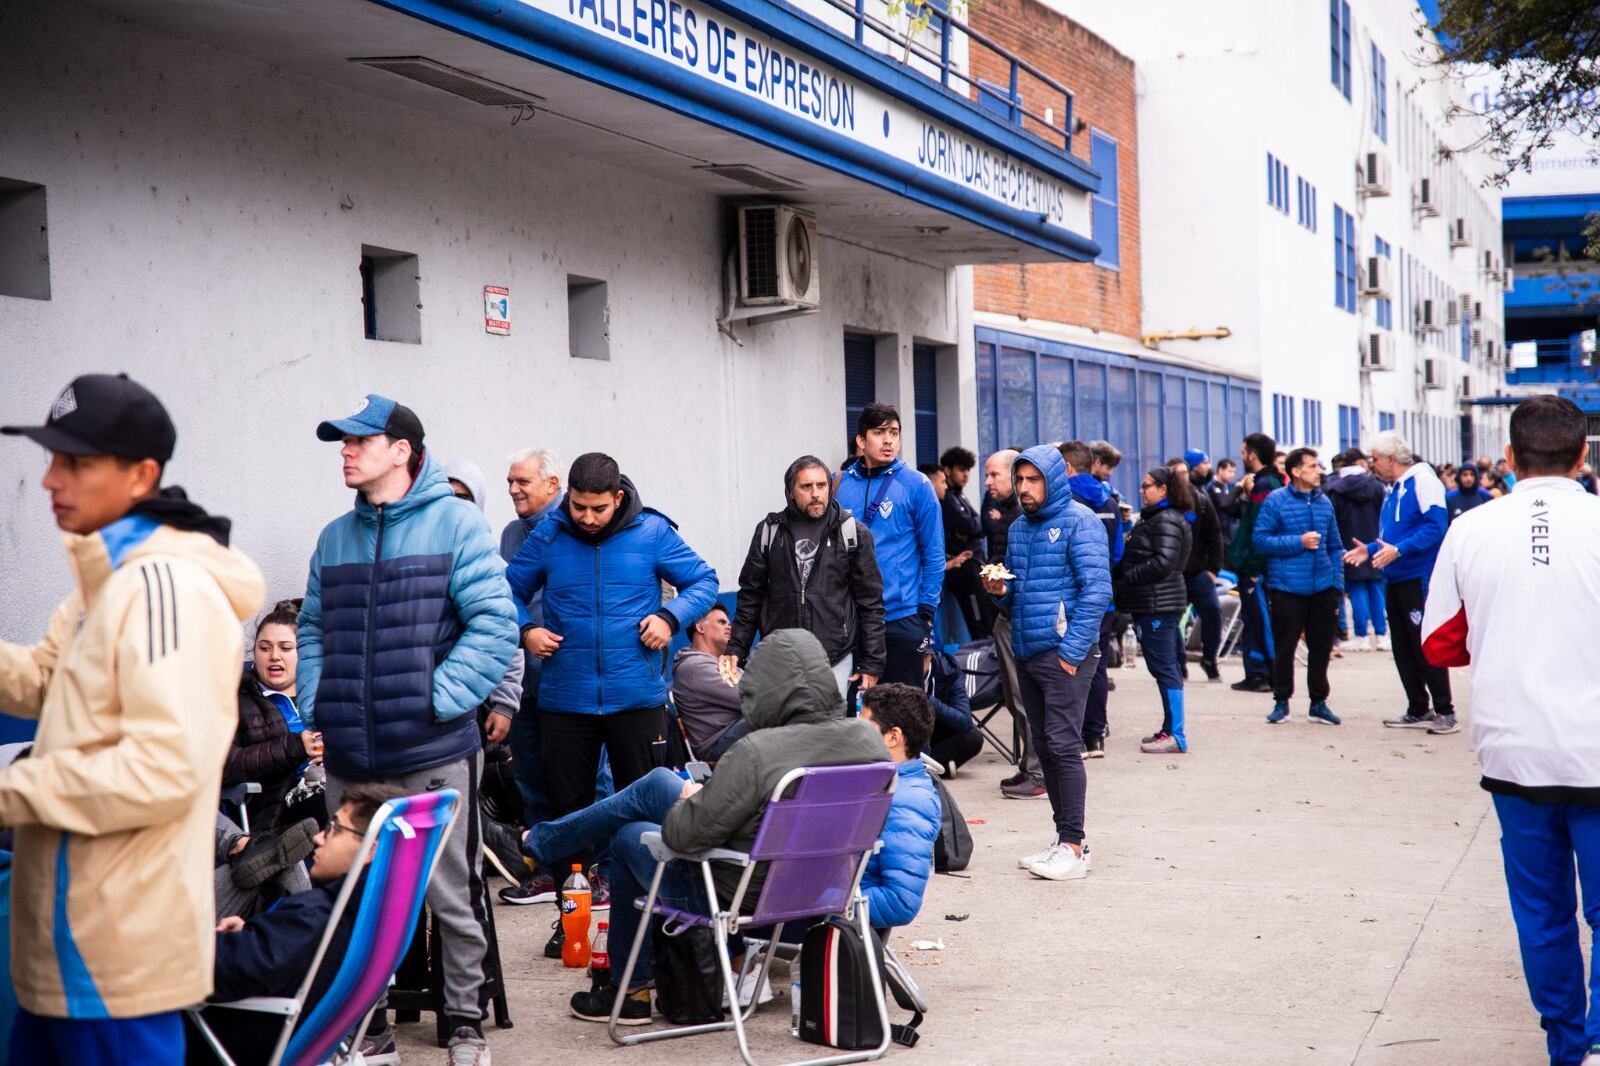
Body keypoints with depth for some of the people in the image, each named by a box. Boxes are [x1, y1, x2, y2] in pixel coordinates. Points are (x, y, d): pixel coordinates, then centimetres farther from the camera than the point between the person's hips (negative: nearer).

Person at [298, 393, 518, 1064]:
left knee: (453, 898, 5)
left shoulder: (455, 523, -4)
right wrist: (316, 709, 4)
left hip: (434, 754, -5)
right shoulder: (335, 538, 12)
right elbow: (314, 631, 19)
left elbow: (495, 625, -10)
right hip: (349, 758, 5)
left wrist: (436, 699, -15)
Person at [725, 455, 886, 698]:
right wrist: (736, 649, 4)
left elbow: (871, 602, 2)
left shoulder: (853, 532, 1)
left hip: (835, 661, -1)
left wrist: (872, 664, -1)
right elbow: (750, 595, 11)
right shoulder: (769, 531, 6)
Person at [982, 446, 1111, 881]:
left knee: (1063, 745, -9)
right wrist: (1001, 591, 0)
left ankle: (1073, 847, -6)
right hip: (1027, 652, 8)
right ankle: (1066, 839, 19)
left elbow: (1096, 590, -14)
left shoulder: (1078, 521, -8)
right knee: (1045, 748, 10)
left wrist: (1072, 651, -17)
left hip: (1065, 653, -8)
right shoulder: (1019, 527, 15)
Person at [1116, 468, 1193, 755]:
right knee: (1167, 668, 14)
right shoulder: (1154, 517, 18)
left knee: (1164, 667, -8)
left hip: (1158, 603, -10)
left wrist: (1126, 575, -14)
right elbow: (1140, 557, 19)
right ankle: (1172, 729, 21)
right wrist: (1123, 574, 3)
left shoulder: (1166, 521, -13)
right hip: (1154, 602, 10)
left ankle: (1176, 736, -5)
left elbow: (1162, 563, -21)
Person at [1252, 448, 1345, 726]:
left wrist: (1338, 584, 7)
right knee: (1284, 648, 5)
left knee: (1322, 648, 8)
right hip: (1287, 588, -4)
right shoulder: (1276, 501, -6)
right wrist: (1299, 542, -16)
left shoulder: (1324, 501, 9)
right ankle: (1281, 701, 18)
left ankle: (1319, 702, 20)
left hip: (1323, 588, 4)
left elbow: (1334, 546, 14)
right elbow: (1260, 539, -9)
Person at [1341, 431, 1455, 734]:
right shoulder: (1394, 489, 18)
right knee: (1403, 649, 12)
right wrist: (1370, 549, 11)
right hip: (1396, 579, 10)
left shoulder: (1423, 481, -11)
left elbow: (1435, 526, -21)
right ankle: (1417, 711, 20)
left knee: (1426, 646, -7)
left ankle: (1445, 712, -1)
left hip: (1419, 579, -10)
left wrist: (1398, 550, -26)